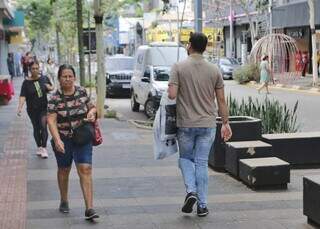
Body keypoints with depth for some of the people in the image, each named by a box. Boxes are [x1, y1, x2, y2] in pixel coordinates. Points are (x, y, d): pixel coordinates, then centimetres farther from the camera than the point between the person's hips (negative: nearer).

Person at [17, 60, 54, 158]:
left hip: (44, 108, 0)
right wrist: (20, 107, -29)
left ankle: (44, 148, -4)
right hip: (32, 110, 0)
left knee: (43, 127, -10)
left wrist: (49, 87, -9)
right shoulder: (26, 82, -8)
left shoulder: (44, 79, -1)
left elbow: (51, 88, 15)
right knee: (36, 128, 11)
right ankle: (39, 147, 27)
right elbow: (22, 96, -15)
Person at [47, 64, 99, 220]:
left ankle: (89, 208, -10)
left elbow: (91, 107, 14)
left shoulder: (82, 92, -1)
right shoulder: (55, 98, -10)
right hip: (63, 140, -1)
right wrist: (57, 140, -31)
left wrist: (92, 112, -10)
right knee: (64, 170, 16)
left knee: (85, 169, -9)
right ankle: (64, 201, 38)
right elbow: (51, 121, -18)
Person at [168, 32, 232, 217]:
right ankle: (202, 205, 10)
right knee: (202, 163, 8)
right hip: (208, 124, 2)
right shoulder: (214, 70, 0)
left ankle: (191, 191, -2)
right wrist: (226, 123, 10)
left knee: (185, 158, 18)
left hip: (185, 124, -2)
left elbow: (172, 95, -15)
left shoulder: (179, 67, -7)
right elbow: (221, 100, 2)